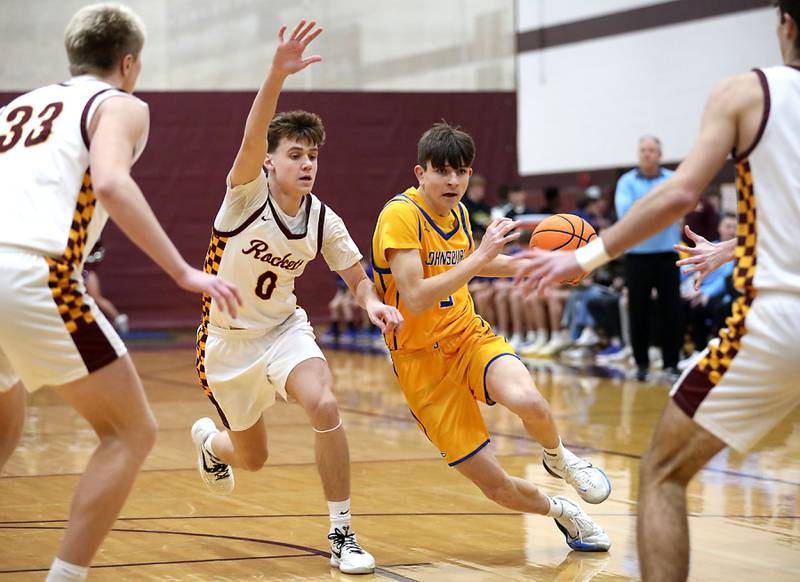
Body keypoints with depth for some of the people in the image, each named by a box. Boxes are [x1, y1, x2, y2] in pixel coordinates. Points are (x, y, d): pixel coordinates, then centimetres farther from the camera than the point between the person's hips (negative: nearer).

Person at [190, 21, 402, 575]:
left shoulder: (323, 220, -9)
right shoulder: (248, 195, -21)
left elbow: (358, 277, 1)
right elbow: (252, 137, -41)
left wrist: (373, 302, -24)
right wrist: (277, 75, -58)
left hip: (285, 329, 2)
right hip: (228, 340, -2)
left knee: (324, 405, -28)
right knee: (252, 458, 10)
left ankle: (342, 536, -15)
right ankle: (210, 439, 51)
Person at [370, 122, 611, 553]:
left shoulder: (457, 212, 5)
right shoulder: (400, 216, -17)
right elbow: (415, 298, -28)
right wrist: (482, 255, -29)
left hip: (470, 336, 5)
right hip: (423, 360, -5)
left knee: (527, 400, -30)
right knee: (496, 487, -7)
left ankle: (557, 457, 4)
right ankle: (561, 511, 24)